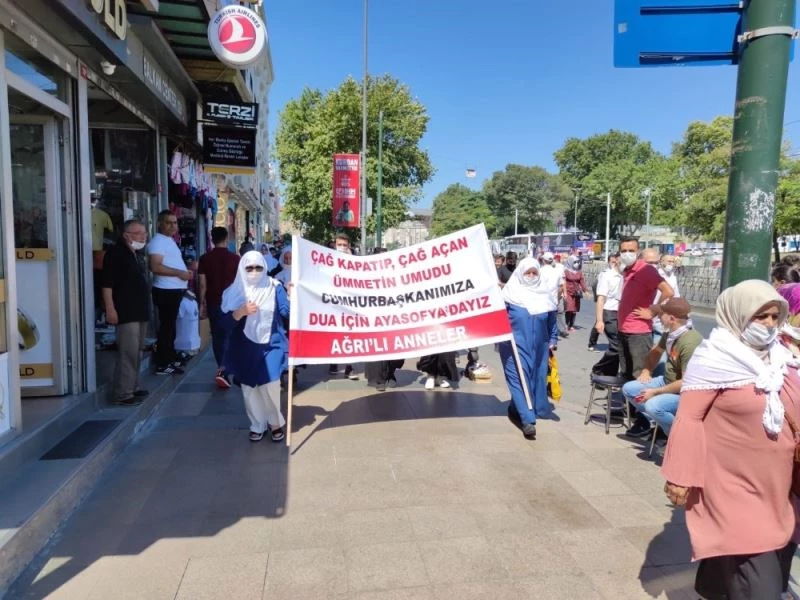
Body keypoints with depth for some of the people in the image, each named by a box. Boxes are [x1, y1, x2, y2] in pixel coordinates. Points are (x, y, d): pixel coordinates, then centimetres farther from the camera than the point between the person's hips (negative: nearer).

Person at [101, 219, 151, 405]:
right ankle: (123, 393, -6)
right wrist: (110, 309, -22)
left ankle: (132, 388, 23)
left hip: (140, 311, 9)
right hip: (126, 313, -9)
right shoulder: (115, 253, -10)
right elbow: (106, 283, -16)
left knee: (137, 352, 14)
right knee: (128, 352, -11)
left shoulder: (137, 255, 17)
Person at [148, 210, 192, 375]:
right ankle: (162, 365, 0)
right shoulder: (158, 241, -15)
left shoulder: (169, 241, 17)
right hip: (166, 291, -10)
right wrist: (179, 273, -24)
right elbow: (155, 267, -26)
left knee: (170, 326, 17)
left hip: (175, 290, 10)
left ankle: (170, 358, 28)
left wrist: (185, 271, 14)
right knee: (166, 326, -6)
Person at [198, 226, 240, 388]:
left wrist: (202, 304, 5)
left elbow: (202, 284, -2)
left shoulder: (205, 259, 0)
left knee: (217, 336, 13)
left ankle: (222, 370, 20)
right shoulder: (235, 258, -4)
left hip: (213, 302, 2)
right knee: (229, 336, 0)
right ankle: (223, 370, -18)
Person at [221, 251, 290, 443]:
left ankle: (276, 423, 15)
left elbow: (286, 311, -10)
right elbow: (230, 317, -8)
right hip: (246, 346, 2)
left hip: (270, 344, -2)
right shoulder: (236, 290, 1)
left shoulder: (274, 287, -2)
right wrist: (243, 311, -28)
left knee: (271, 385, -7)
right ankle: (257, 425, 23)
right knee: (250, 387, 7)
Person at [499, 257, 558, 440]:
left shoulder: (544, 294, 6)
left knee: (536, 379, 10)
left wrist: (553, 341, 12)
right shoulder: (511, 293, -5)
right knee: (519, 379, -9)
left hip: (538, 347, 4)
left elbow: (552, 321, 13)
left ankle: (516, 410, 28)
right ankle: (528, 420, -10)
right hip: (515, 345, -4)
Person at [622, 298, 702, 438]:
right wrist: (646, 371, 8)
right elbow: (656, 350, 21)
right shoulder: (670, 333, -2)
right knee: (628, 389, 4)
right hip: (667, 381, 9)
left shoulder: (690, 343, -31)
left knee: (653, 405, -33)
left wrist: (655, 392, -24)